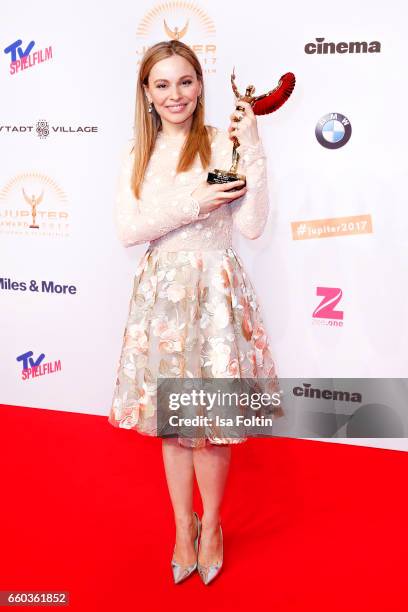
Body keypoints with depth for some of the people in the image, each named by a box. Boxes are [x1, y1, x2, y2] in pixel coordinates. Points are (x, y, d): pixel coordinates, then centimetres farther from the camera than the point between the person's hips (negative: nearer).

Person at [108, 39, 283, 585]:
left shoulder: (223, 143, -3)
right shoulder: (137, 154, 8)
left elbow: (251, 226, -11)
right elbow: (127, 230, -4)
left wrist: (253, 150, -16)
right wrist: (193, 204, -14)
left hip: (214, 290, -3)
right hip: (161, 291, 4)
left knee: (210, 415, 4)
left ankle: (210, 525, 28)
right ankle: (183, 526, 31)